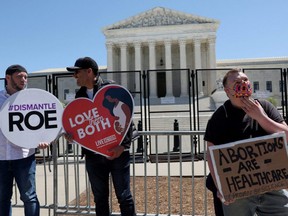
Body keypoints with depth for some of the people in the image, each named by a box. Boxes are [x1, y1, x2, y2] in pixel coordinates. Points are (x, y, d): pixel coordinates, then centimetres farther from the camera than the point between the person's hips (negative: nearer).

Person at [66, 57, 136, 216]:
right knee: (100, 198, 14)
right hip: (93, 155, 5)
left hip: (117, 152, -5)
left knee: (124, 196, 4)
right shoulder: (80, 95, 11)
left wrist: (123, 145, -18)